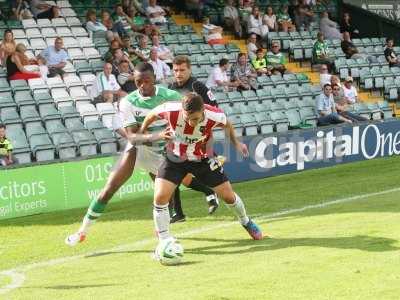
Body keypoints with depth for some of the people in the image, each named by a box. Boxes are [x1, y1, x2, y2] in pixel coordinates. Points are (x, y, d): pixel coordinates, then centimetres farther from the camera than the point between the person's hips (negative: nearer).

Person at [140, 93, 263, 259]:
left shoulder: (214, 116, -30)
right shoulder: (171, 110, -32)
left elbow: (227, 124, -3)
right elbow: (151, 115, -9)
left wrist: (236, 143, 7)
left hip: (203, 158, 0)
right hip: (175, 158, 0)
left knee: (228, 196, 5)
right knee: (160, 197, -19)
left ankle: (246, 222, 38)